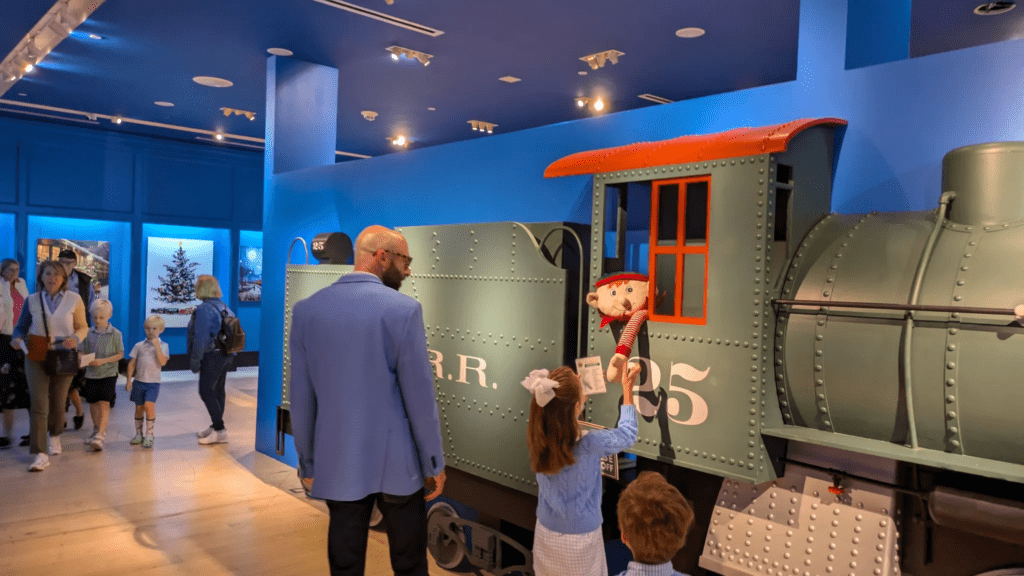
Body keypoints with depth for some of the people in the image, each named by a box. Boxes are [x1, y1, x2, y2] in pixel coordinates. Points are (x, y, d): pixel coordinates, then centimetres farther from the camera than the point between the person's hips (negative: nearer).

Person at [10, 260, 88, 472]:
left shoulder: (74, 299, 0)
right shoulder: (32, 300, 3)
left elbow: (83, 327, 5)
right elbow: (22, 326, 10)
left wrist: (76, 338, -15)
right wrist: (17, 338, -11)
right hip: (36, 356, 0)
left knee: (58, 402, 13)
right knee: (39, 404, -10)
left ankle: (55, 436, 42)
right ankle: (40, 454, -9)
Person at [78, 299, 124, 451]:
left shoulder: (115, 334, -6)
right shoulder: (89, 333, 2)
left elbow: (120, 354, -5)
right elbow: (82, 351, 6)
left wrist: (103, 361, -18)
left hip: (108, 374, -4)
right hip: (91, 374, 4)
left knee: (104, 403, -10)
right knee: (93, 403, 14)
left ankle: (100, 436, -13)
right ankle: (97, 429, 33)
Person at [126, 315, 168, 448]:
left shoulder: (163, 346, 0)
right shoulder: (139, 346, 7)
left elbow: (163, 362, -15)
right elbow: (132, 363, 8)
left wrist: (157, 346, -19)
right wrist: (129, 380, 2)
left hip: (153, 382, -3)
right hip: (139, 381, 3)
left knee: (149, 406, -16)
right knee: (139, 408, 11)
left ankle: (149, 435, -5)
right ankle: (138, 434, 24)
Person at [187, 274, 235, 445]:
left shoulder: (204, 309, -15)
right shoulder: (224, 307, 11)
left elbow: (200, 338, -18)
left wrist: (195, 361, -12)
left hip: (212, 356, -9)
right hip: (225, 355, 9)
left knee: (206, 391, -4)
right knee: (218, 391, 15)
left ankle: (220, 430, -5)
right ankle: (215, 427, 24)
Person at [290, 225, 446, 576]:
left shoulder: (307, 310, -2)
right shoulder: (404, 309, -14)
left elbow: (301, 399, 2)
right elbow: (420, 397, -11)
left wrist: (307, 462, 14)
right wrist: (434, 464, 0)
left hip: (337, 462, 4)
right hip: (396, 461, -3)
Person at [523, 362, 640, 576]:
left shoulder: (536, 438, -19)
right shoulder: (590, 446, -32)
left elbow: (559, 412, 6)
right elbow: (628, 434, -11)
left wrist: (577, 390, 17)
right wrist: (628, 388, -3)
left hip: (545, 534, 4)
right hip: (579, 540, -4)